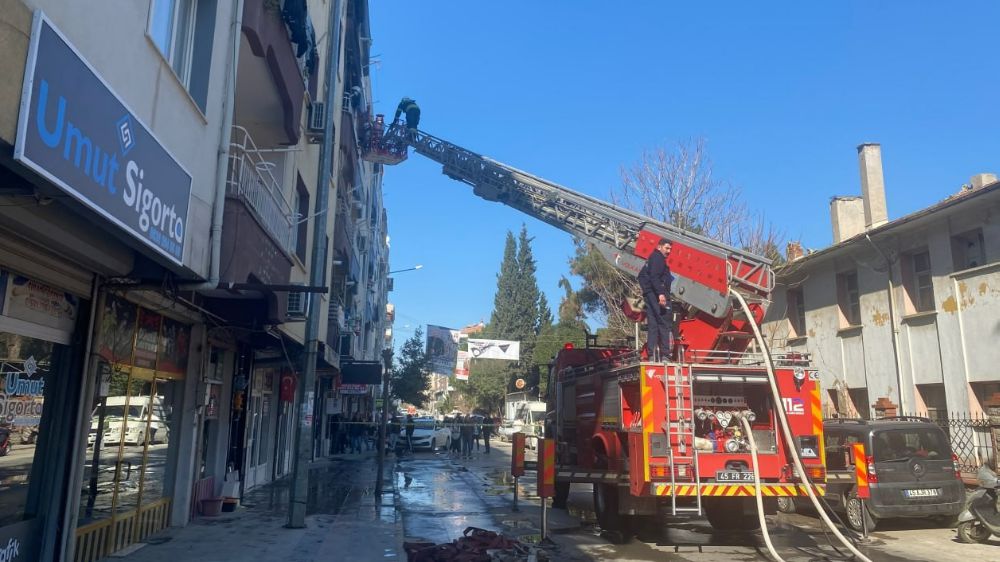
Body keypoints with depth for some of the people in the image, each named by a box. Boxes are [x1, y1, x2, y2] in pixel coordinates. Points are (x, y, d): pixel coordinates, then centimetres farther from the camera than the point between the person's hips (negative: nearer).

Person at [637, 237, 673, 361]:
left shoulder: (652, 259, 25)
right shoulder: (658, 258, -6)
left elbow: (641, 275, 30)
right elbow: (654, 277, -19)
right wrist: (661, 294, -27)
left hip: (649, 295, 10)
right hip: (656, 295, -10)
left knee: (652, 325, 7)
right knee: (664, 324, -11)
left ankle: (652, 355, 4)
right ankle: (665, 355, -15)